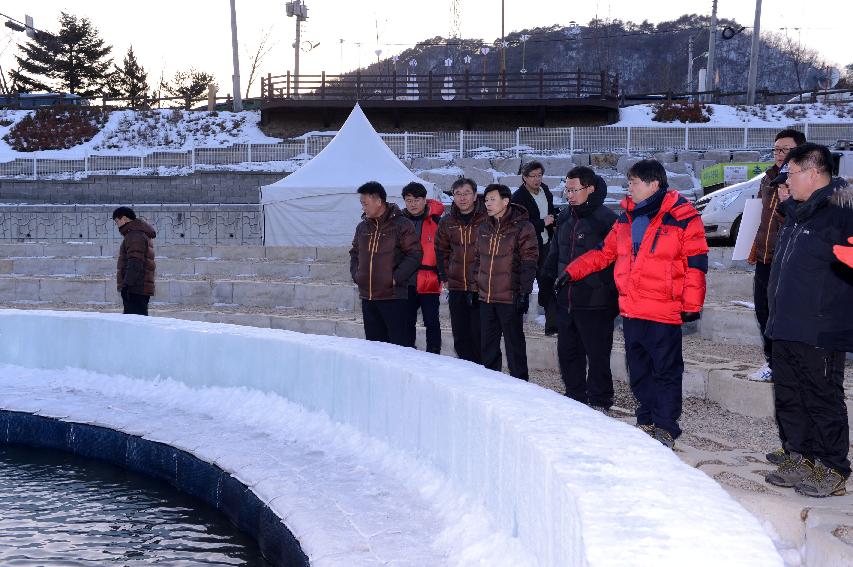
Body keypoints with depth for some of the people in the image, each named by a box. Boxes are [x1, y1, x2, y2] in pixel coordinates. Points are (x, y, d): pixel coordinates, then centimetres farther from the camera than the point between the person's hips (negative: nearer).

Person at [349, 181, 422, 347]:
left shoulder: (401, 224, -7)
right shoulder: (362, 227, 12)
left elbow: (415, 254, -9)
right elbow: (354, 253, 24)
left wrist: (396, 278, -13)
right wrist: (356, 274, 8)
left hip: (393, 296, -6)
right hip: (367, 296, 6)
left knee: (400, 343, -7)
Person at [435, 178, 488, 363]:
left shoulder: (487, 219, -7)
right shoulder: (447, 222, 8)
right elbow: (441, 250, 21)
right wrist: (445, 275, 14)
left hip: (481, 288, -5)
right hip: (456, 288, 5)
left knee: (479, 335, -5)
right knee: (460, 337, 10)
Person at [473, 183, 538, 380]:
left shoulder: (522, 227, -7)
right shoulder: (484, 229, 13)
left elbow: (529, 262, -11)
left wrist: (524, 292, -15)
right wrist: (474, 287, 16)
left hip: (510, 298, -7)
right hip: (485, 298, 7)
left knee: (514, 345, 0)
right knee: (488, 345, 12)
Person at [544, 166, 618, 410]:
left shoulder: (605, 219, -11)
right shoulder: (565, 218, 12)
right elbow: (554, 255, 22)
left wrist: (612, 294, -14)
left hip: (595, 304, -7)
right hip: (565, 301, 8)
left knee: (597, 354, 2)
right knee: (567, 353, 14)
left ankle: (599, 401, 12)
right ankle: (575, 397, 25)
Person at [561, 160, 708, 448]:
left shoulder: (682, 218, -7)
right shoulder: (626, 218, 14)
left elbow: (696, 263, -8)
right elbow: (605, 252, 24)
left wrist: (692, 304, -10)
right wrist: (573, 272, 18)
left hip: (664, 311, -7)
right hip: (631, 310, 7)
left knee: (666, 371, -1)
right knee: (639, 371, 13)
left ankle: (665, 427, 5)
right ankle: (647, 421, 24)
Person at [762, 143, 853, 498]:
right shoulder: (796, 212, 16)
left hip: (820, 332, -9)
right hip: (786, 328, 9)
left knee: (823, 399, -1)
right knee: (789, 398, 15)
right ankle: (800, 458, 27)